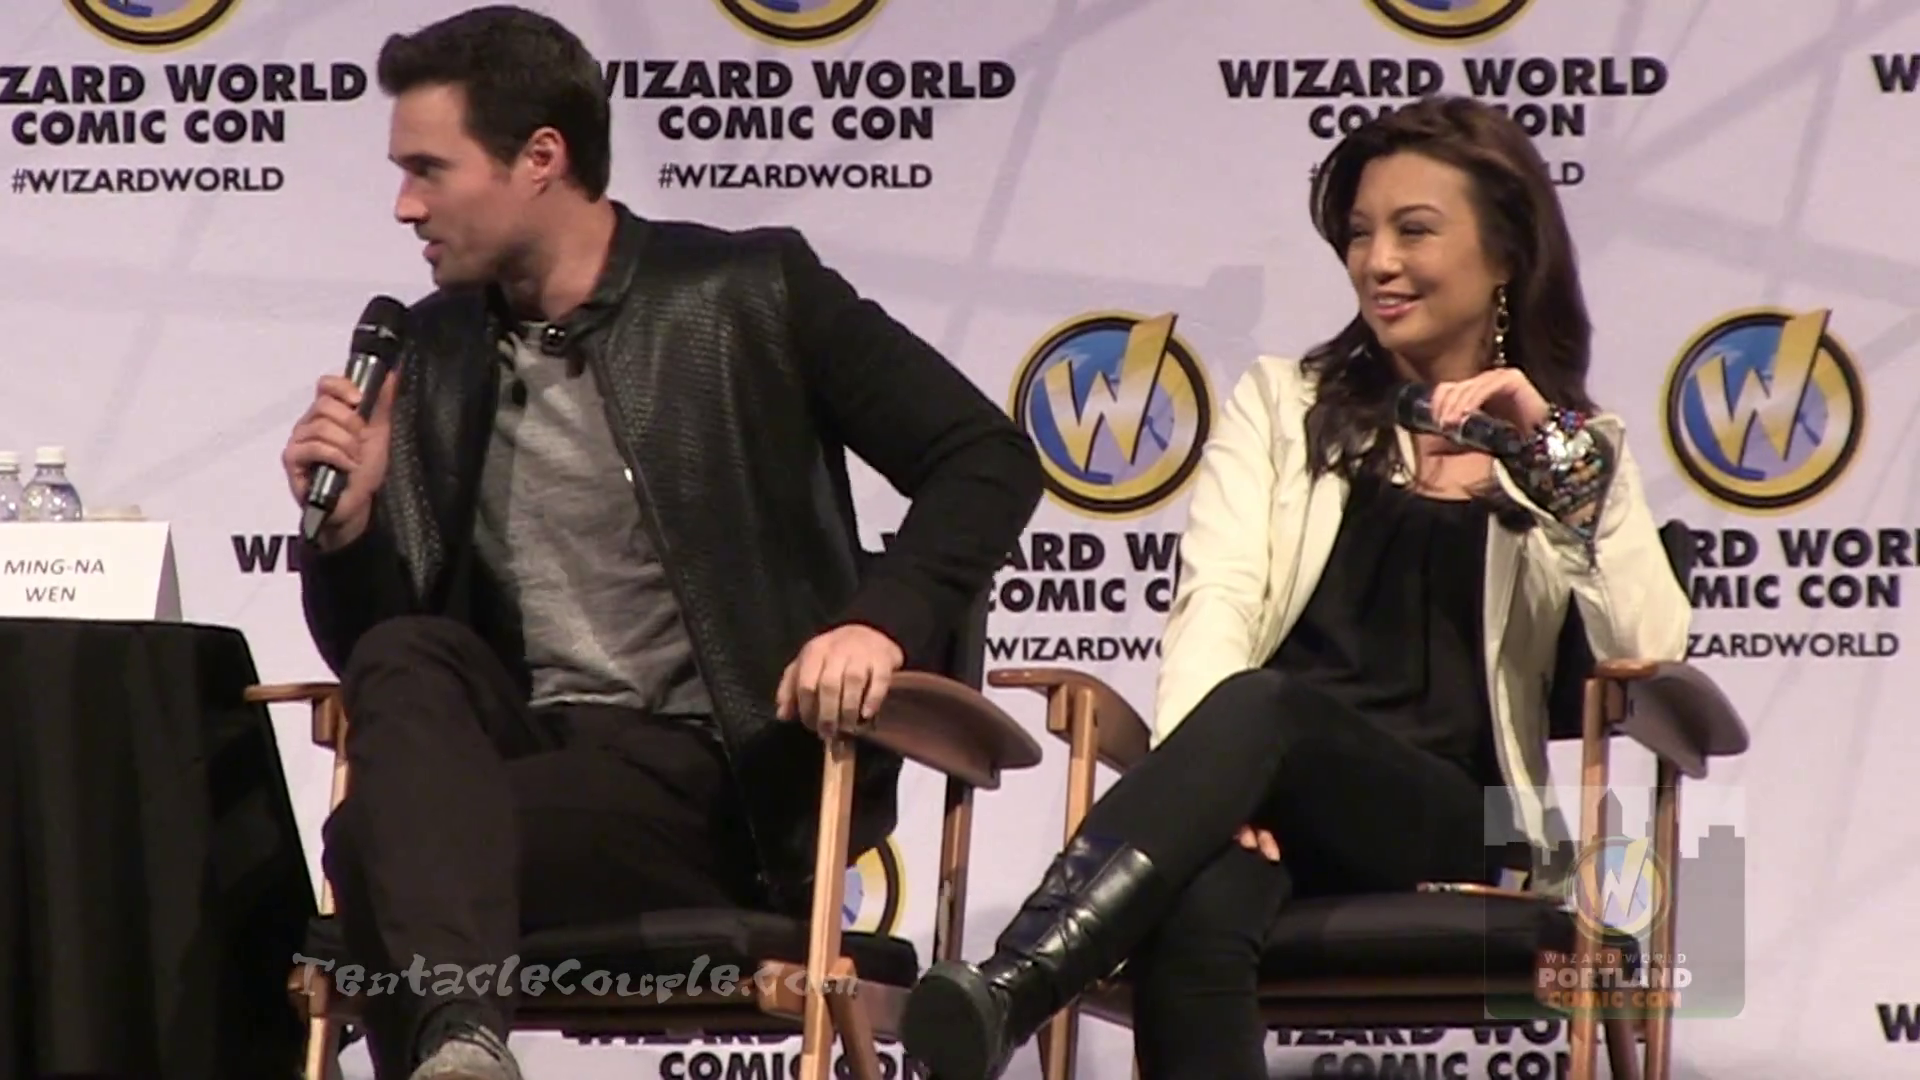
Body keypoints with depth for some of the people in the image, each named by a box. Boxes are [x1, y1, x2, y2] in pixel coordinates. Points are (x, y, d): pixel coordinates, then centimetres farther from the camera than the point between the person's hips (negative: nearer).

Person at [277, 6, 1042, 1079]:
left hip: (723, 780, -5)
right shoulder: (429, 354, 13)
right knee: (404, 662, -30)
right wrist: (348, 526, -7)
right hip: (529, 753, 5)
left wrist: (884, 623, -20)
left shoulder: (748, 293, 1)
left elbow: (987, 458, -3)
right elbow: (370, 645, 15)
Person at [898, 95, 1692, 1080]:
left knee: (1261, 708, -38)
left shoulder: (1573, 453, 19)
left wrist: (1555, 455, -8)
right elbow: (1217, 598, 3)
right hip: (1274, 794, 2)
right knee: (1193, 919, -39)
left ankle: (1009, 993, -57)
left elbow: (1651, 652, 2)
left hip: (1446, 818, -2)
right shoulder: (1282, 404, 22)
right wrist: (1205, 775, -18)